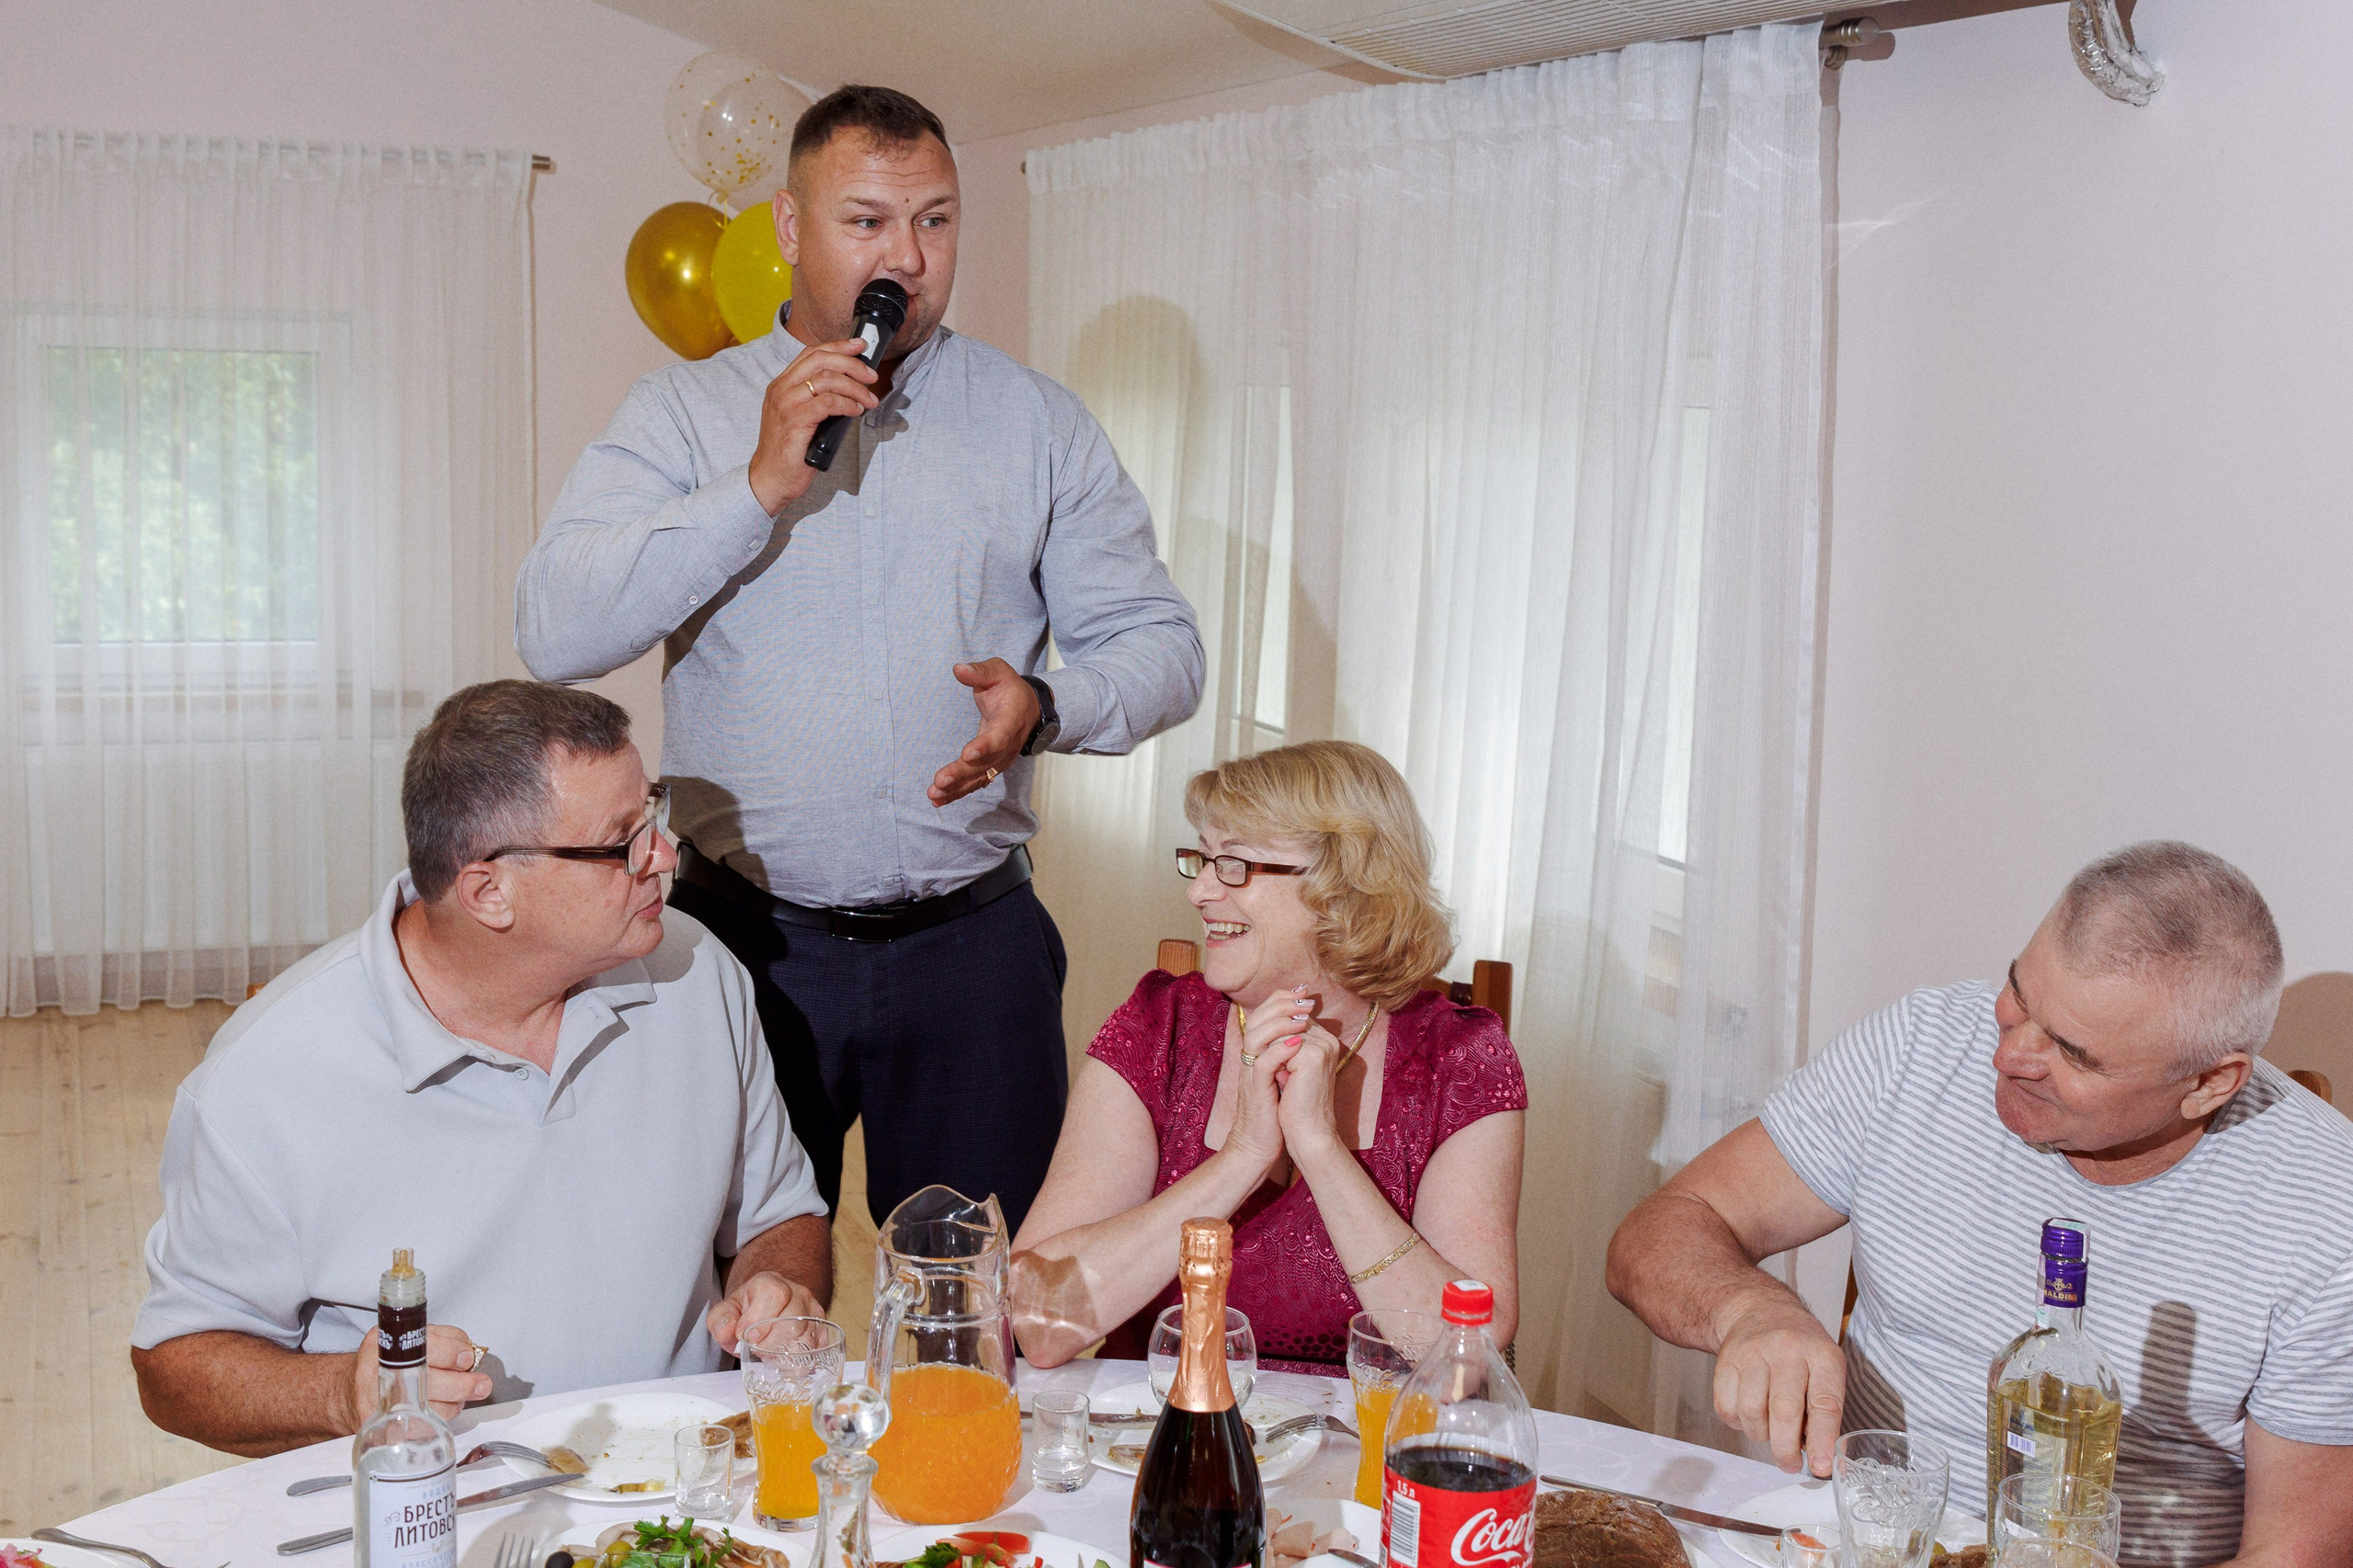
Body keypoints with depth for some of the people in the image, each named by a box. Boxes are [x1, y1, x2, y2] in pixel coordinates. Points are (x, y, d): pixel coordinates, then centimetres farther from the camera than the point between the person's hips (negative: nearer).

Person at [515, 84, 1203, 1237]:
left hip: (973, 938, 1)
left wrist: (1047, 707, -16)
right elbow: (554, 633, -10)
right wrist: (760, 486, -18)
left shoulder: (1037, 420, 6)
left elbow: (1160, 645, 6)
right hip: (746, 934, -1)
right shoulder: (681, 415, 3)